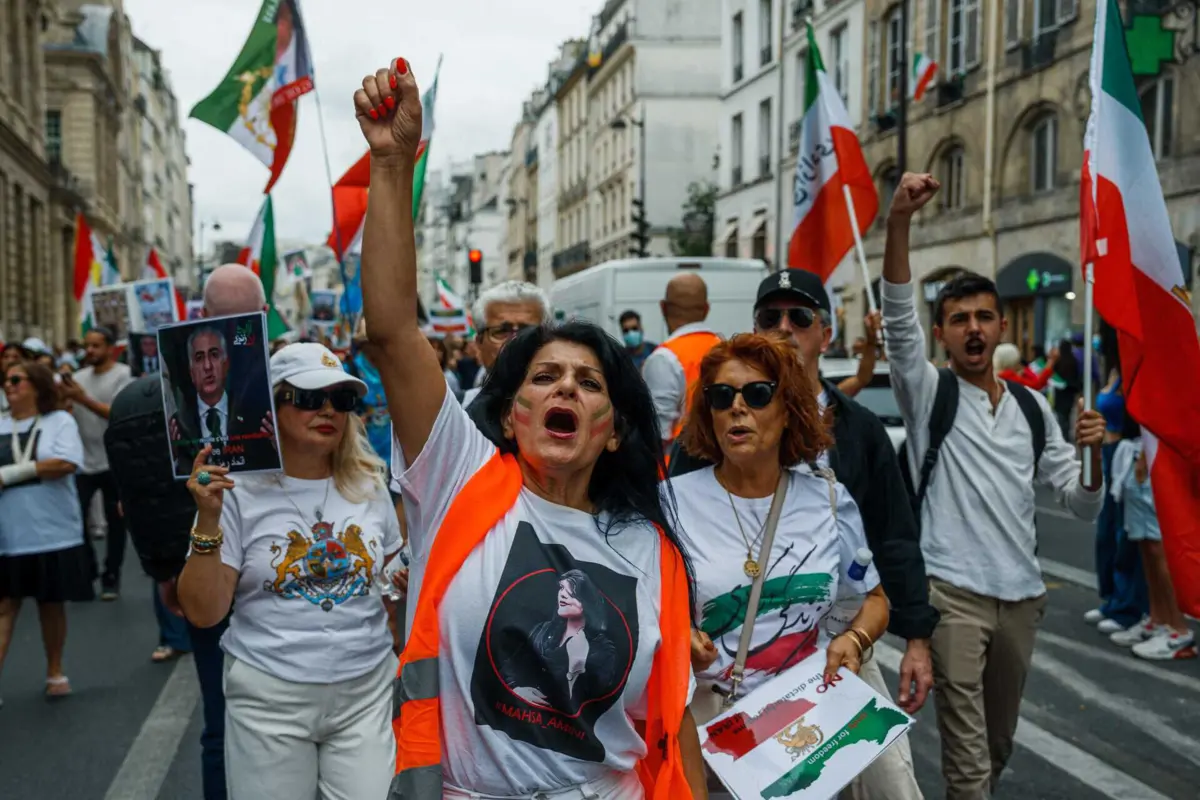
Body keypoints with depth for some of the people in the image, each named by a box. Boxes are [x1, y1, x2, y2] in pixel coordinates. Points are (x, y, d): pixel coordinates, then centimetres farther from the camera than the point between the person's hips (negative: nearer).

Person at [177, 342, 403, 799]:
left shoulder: (368, 485, 4)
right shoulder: (239, 490, -7)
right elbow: (203, 613, -10)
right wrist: (208, 520, -18)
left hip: (365, 691, 3)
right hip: (270, 697, -2)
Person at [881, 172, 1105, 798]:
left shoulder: (1033, 408, 10)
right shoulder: (929, 393, -2)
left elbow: (1083, 507, 9)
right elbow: (897, 314, -19)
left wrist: (1091, 452, -12)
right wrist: (899, 221, -31)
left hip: (1021, 593, 5)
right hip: (951, 589, -5)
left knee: (999, 741, 20)